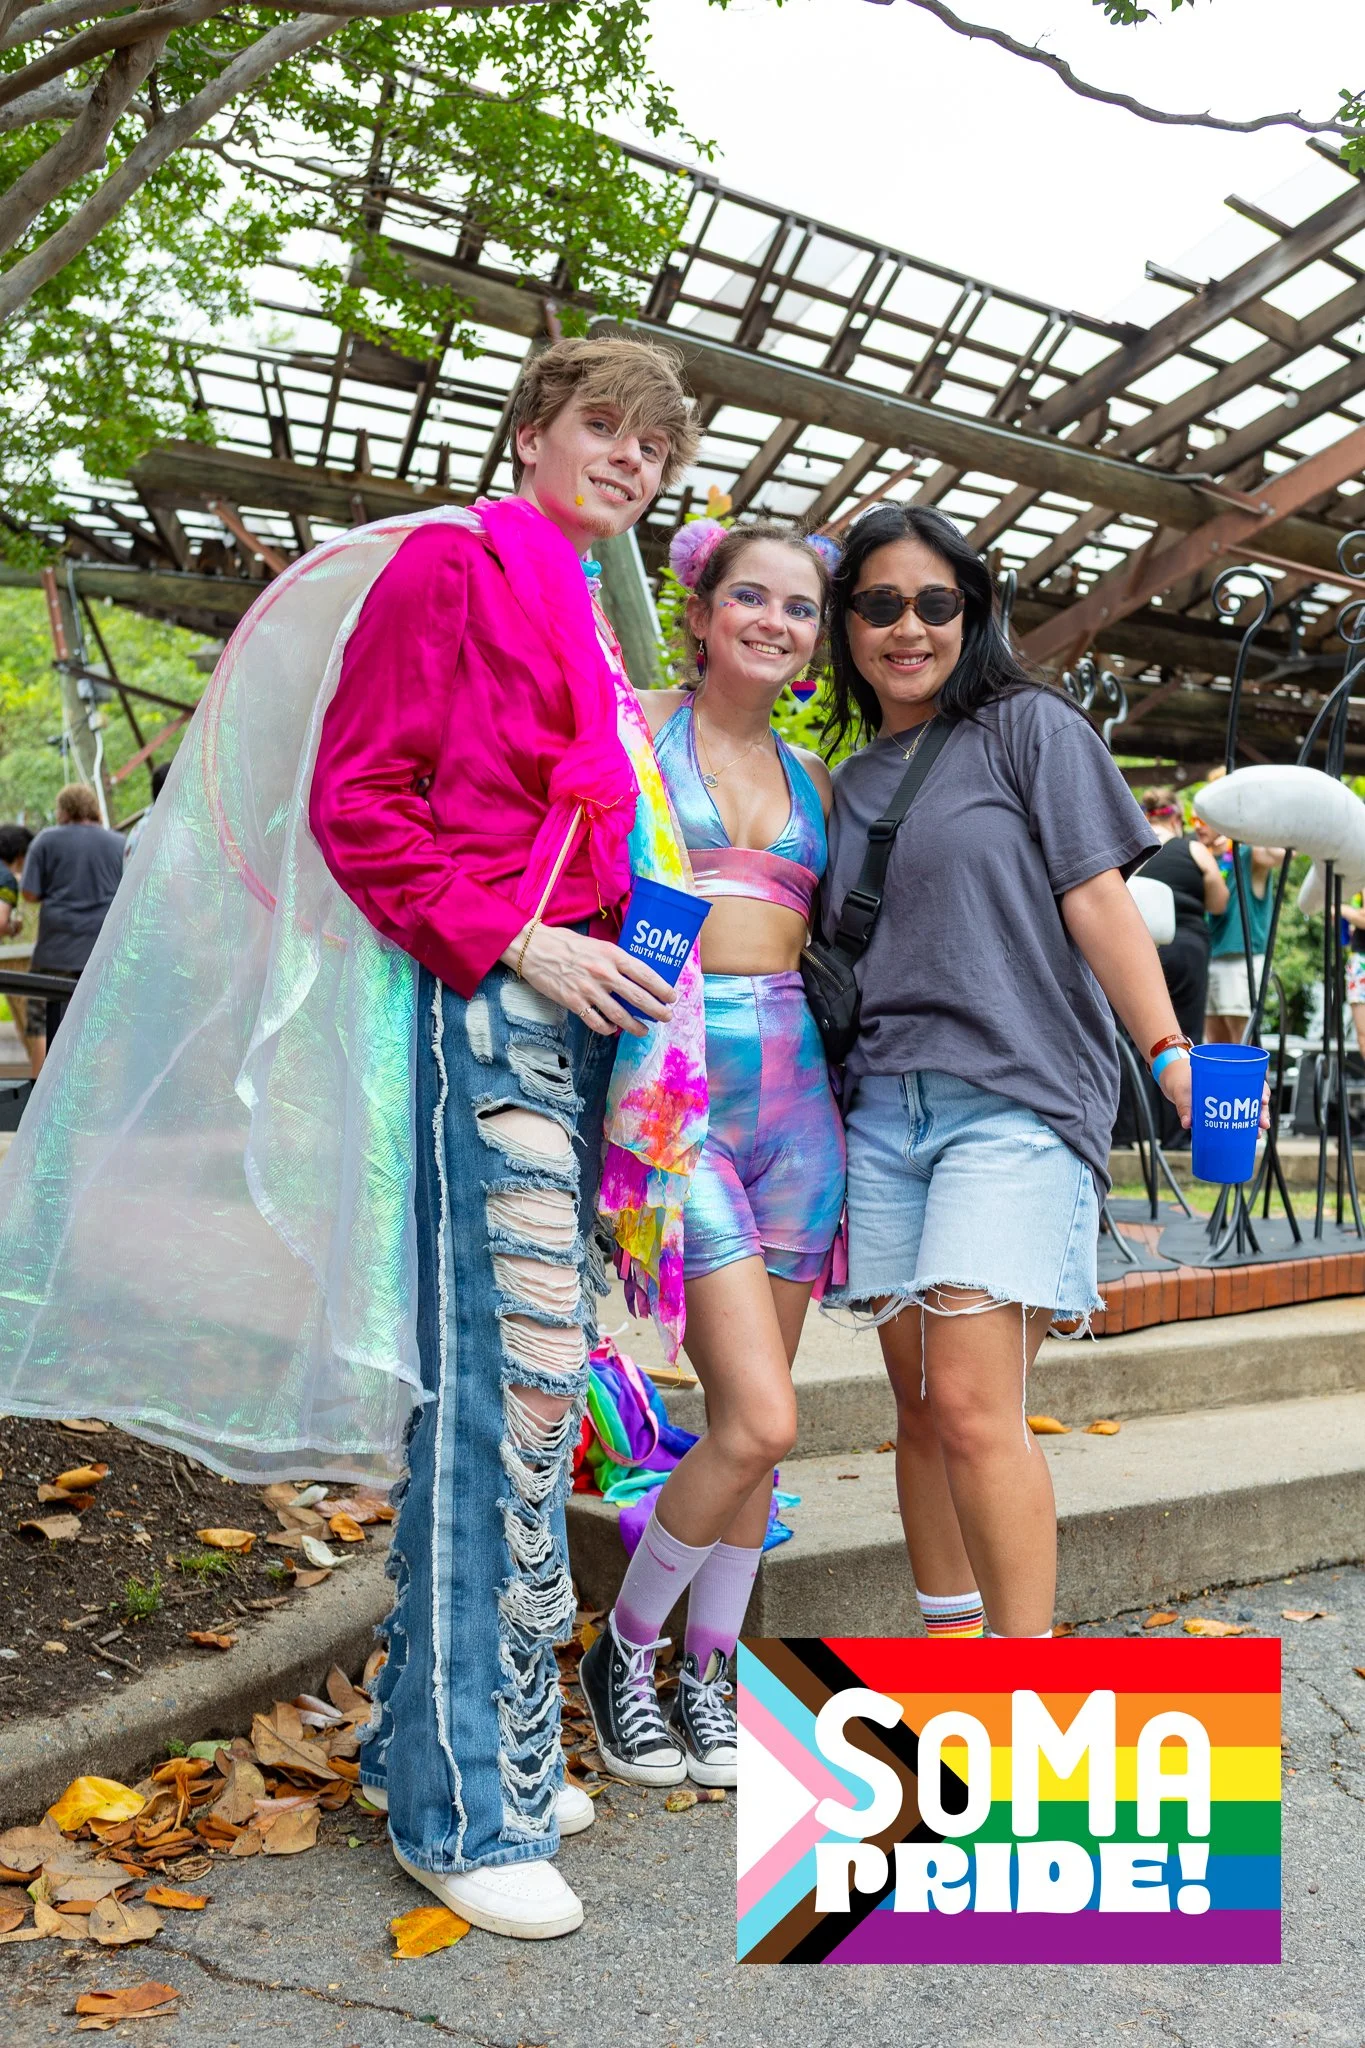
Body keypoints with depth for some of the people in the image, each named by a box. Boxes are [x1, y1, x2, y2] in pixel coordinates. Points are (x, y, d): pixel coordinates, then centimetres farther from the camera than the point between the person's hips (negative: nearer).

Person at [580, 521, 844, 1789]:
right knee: (758, 1419, -11)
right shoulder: (635, 728, 2)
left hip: (794, 1090, 6)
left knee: (752, 1418, 9)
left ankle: (707, 1677, 29)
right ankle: (621, 1654, 15)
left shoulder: (810, 778, 17)